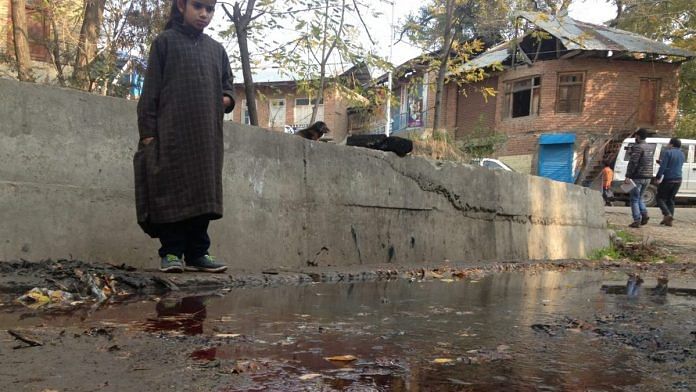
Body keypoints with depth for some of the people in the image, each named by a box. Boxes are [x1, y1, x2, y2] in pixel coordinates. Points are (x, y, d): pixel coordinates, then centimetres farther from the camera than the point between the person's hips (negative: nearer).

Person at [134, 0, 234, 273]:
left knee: (204, 193, 2)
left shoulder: (217, 50, 19)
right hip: (173, 132, -4)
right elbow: (151, 89, 1)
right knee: (173, 191, -4)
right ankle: (171, 252, 3)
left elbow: (227, 86, 24)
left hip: (207, 135, 4)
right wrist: (148, 131, -8)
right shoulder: (165, 41, 7)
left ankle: (197, 253, 8)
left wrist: (226, 100, 0)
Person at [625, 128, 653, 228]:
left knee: (634, 199, -1)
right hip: (647, 177, 8)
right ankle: (644, 214, 2)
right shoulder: (648, 148, 15)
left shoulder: (637, 147, -13)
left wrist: (628, 176, -21)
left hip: (638, 177, -8)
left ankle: (637, 220, -5)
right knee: (639, 198, 20)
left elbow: (633, 162, -20)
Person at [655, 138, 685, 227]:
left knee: (660, 198, 2)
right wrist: (662, 162, 30)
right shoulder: (682, 154, 14)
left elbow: (663, 166, -16)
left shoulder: (668, 152, -9)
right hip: (678, 180, 7)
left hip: (668, 179, -7)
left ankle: (667, 214, -16)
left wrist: (658, 177, -13)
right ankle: (668, 220, 9)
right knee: (671, 199, 13)